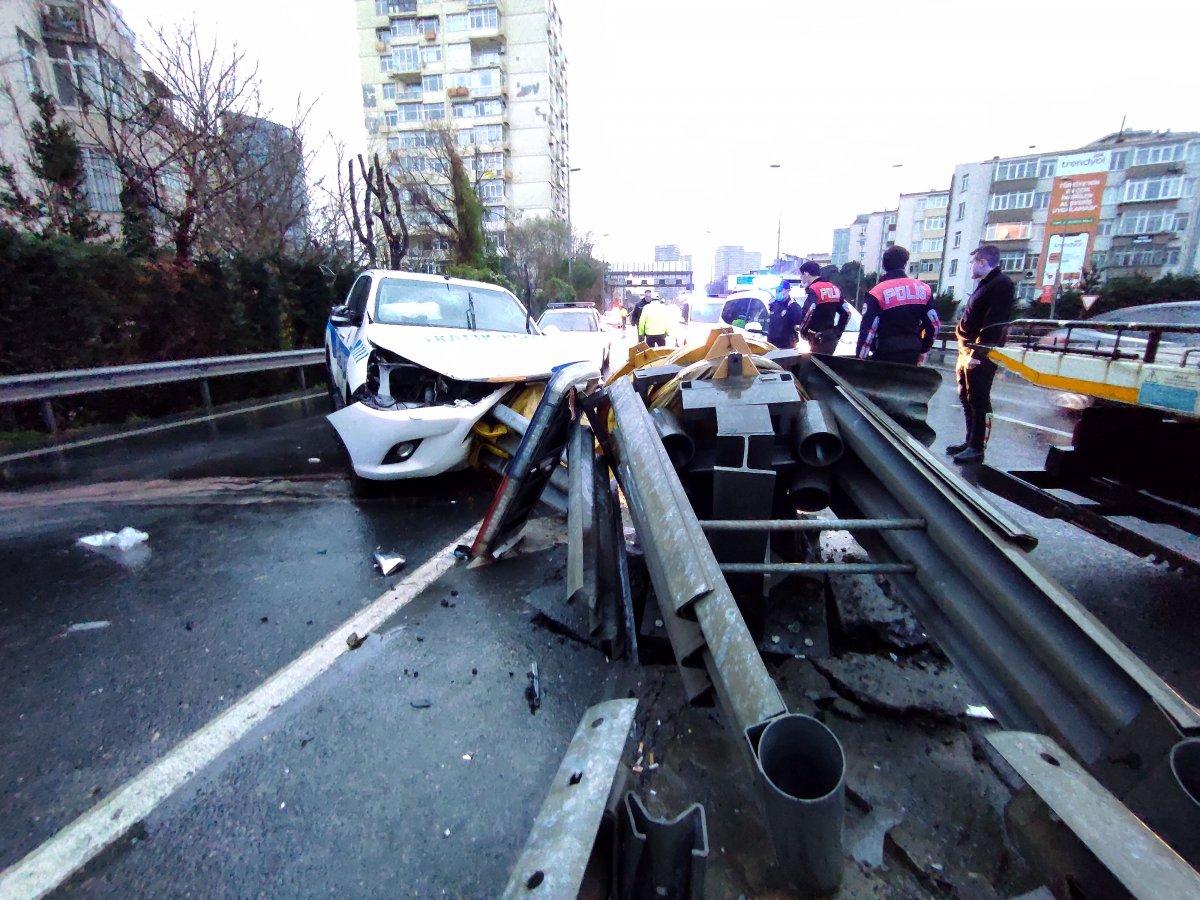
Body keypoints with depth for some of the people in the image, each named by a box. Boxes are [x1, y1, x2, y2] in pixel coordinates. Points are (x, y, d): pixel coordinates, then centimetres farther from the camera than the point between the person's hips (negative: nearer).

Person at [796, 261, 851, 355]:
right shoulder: (834, 288, 14)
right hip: (832, 336, 8)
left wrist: (803, 331, -11)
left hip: (818, 338, -8)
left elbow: (807, 314, -27)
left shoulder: (813, 289, -12)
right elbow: (846, 313, 16)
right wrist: (838, 331, 19)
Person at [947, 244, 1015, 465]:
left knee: (977, 401, -7)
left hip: (980, 355, -10)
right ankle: (970, 441, 22)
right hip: (967, 352, 10)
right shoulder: (984, 284, 22)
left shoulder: (1001, 284, -10)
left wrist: (977, 353, -25)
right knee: (966, 399, 14)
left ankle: (976, 448, -3)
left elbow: (992, 323, -20)